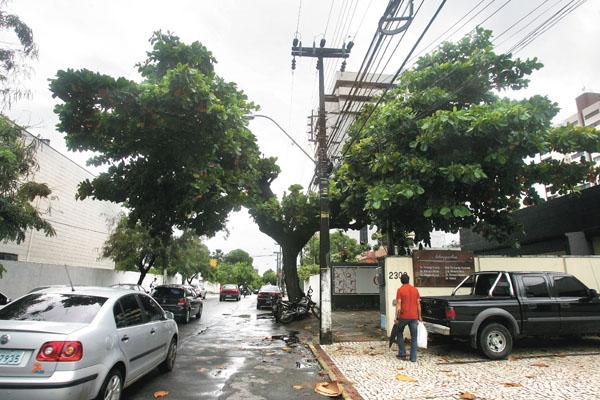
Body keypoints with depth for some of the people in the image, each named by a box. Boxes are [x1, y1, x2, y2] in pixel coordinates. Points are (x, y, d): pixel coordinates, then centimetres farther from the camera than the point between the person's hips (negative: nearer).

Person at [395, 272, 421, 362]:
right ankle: (413, 358, 10)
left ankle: (402, 354, 17)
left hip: (403, 316, -3)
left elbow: (398, 306, -10)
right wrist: (419, 317, 15)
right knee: (414, 338, 10)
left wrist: (397, 318, -4)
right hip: (414, 317, 3)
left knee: (400, 333, 19)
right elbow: (418, 305, 7)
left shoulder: (400, 290, -7)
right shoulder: (415, 289, 5)